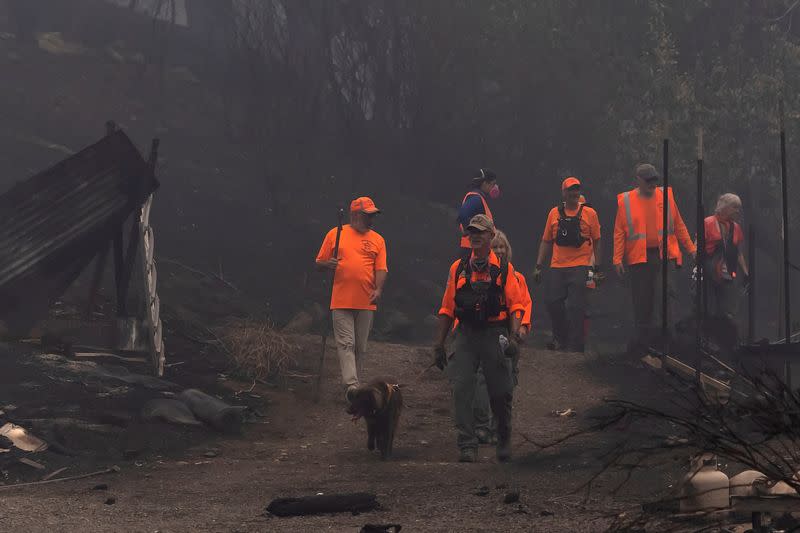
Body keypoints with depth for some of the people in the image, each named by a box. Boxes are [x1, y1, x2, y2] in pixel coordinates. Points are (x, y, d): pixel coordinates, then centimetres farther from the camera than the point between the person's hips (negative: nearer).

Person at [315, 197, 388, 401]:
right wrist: (328, 264, -14)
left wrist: (378, 289, -14)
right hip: (341, 301, -3)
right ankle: (351, 385, -22)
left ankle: (352, 385, 17)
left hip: (366, 302, 3)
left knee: (360, 347, 7)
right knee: (346, 344, -12)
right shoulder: (335, 234, 6)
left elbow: (381, 268, 4)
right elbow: (319, 262, 10)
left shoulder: (377, 240, 11)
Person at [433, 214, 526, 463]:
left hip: (495, 336, -2)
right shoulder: (458, 269, 10)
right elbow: (447, 309, 13)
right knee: (461, 390, -11)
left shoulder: (504, 269, 3)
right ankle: (467, 446, -9)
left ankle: (504, 441, 26)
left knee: (500, 393, 4)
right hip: (466, 336, 2)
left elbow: (516, 305, 0)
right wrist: (439, 344, 9)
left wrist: (513, 336, -14)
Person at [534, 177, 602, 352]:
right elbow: (546, 241, 15)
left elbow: (596, 241, 6)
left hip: (580, 267, -3)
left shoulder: (589, 213, 3)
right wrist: (539, 266, 10)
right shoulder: (554, 213, 10)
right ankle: (560, 338, 22)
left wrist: (598, 266, 1)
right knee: (553, 303, 1)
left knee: (575, 307, -7)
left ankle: (575, 345, -1)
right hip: (557, 266, 3)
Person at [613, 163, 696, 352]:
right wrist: (618, 259, -2)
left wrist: (691, 248, 11)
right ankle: (642, 338, 9)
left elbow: (679, 225, 13)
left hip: (664, 253, 0)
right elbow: (619, 232, 4)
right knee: (641, 300, 2)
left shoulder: (665, 196, 8)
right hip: (638, 257, 0)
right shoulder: (625, 201, 4)